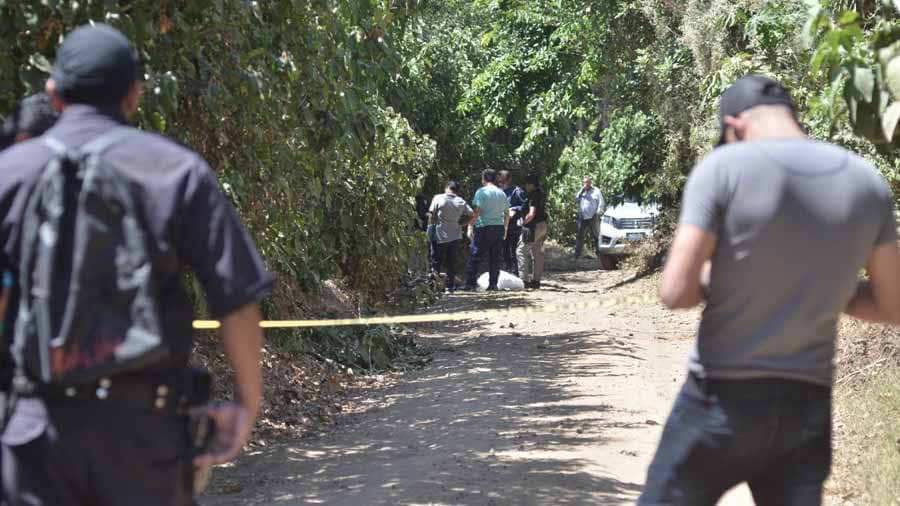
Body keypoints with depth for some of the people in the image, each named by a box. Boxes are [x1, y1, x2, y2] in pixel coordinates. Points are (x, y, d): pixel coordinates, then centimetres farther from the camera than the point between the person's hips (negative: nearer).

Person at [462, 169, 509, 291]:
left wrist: (470, 225, -4)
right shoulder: (502, 193, 12)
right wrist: (505, 228, 26)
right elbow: (507, 213, 16)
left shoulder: (481, 192, -6)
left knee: (475, 257, -2)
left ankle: (471, 283, -5)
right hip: (499, 227, 5)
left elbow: (477, 211, -13)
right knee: (495, 257, 8)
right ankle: (493, 284, 7)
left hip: (484, 227, -5)